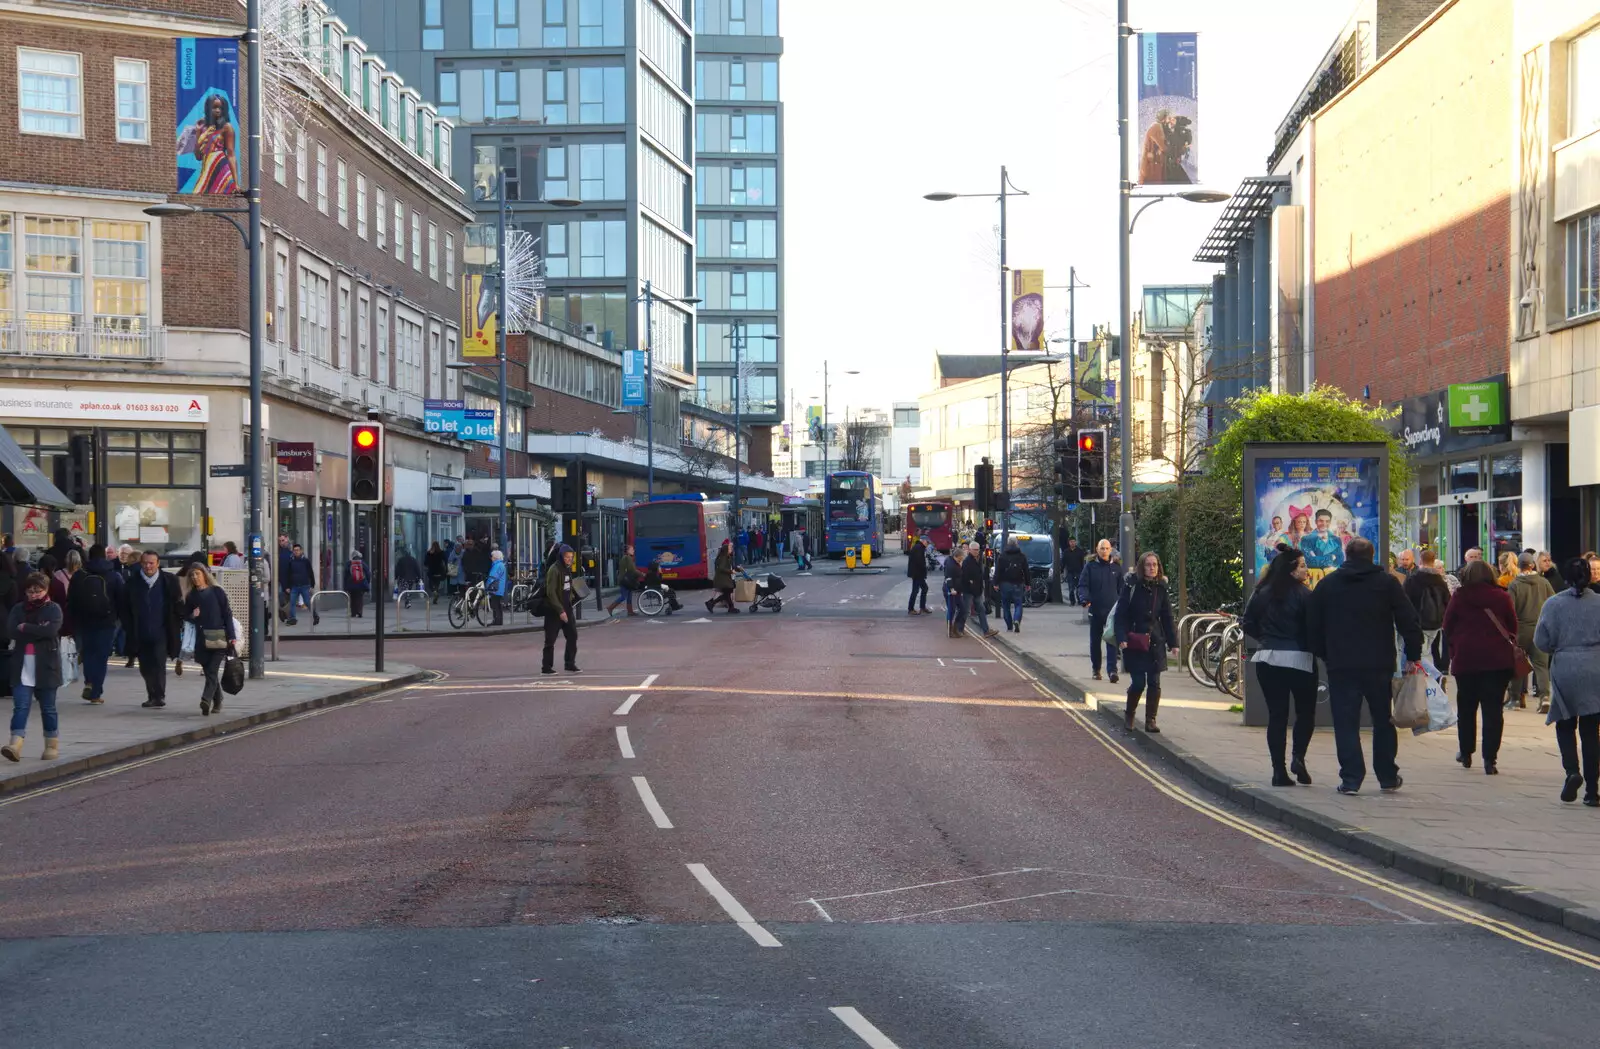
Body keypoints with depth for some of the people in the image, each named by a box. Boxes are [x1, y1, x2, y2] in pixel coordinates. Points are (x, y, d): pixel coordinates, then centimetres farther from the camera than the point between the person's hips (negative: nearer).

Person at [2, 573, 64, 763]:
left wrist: (25, 628, -12)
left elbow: (51, 630, -18)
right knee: (20, 707, -8)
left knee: (48, 708, 8)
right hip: (22, 667, 2)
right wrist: (38, 631, -12)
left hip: (46, 667, -2)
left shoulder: (53, 609, 0)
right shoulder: (18, 609, 9)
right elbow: (11, 631, -6)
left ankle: (52, 745, 19)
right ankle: (16, 744, -17)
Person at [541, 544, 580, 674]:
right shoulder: (554, 570, -17)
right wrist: (560, 611, -22)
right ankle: (547, 667, 8)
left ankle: (570, 664, 12)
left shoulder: (567, 568, 9)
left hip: (566, 608, 8)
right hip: (554, 610, -8)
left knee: (572, 635, 4)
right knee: (550, 639, 1)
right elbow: (551, 592, -21)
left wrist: (570, 605, 12)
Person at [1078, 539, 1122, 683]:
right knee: (1095, 641, 11)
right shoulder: (1090, 567, 2)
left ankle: (1112, 670, -17)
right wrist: (1084, 599, -19)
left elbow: (1121, 587, 12)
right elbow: (1082, 585, -1)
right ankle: (1096, 669, 24)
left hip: (1112, 610, -1)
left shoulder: (1116, 567, 7)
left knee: (1112, 640, -11)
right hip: (1095, 610, 1)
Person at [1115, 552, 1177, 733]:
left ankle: (1150, 720, 11)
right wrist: (1121, 638, -18)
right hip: (1135, 642, -3)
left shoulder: (1161, 587, 6)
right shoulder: (1132, 585, -6)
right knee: (1138, 682, -5)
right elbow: (1121, 614, -7)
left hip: (1155, 642, 4)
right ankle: (1129, 714, 21)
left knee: (1154, 683, 0)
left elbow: (1167, 616, 12)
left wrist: (1172, 641, 8)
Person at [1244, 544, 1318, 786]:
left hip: (1267, 658, 4)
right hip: (1299, 658, -4)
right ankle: (1298, 757, -7)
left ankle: (1279, 770, 3)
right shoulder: (1303, 595, -9)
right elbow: (1312, 627, -12)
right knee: (1306, 711, 11)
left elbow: (1248, 625, 7)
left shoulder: (1262, 593, 5)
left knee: (1276, 714, 7)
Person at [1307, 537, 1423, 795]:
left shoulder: (1327, 584, 6)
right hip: (1379, 665, 0)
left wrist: (1325, 656, 18)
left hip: (1340, 666, 0)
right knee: (1383, 721, 12)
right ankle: (1388, 777, 16)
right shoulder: (1387, 583, 3)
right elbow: (1408, 621, 0)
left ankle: (1350, 779, -6)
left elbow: (1313, 626, 9)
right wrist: (1413, 656, 7)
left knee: (1346, 723, 1)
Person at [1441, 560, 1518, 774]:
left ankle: (1466, 753, 23)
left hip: (1465, 658, 0)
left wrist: (1453, 649, 15)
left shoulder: (1459, 598, -1)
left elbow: (1447, 627, 3)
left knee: (1466, 708, 15)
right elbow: (1513, 627, 6)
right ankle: (1489, 759, -8)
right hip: (1498, 660, 0)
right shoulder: (1501, 597, 0)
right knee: (1493, 709, -2)